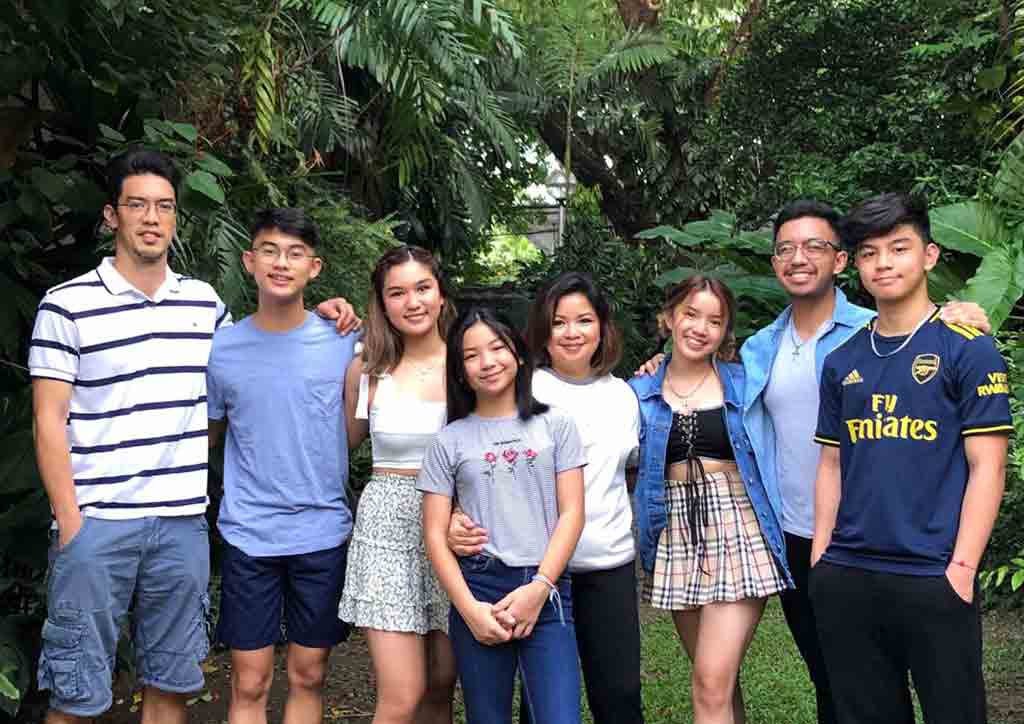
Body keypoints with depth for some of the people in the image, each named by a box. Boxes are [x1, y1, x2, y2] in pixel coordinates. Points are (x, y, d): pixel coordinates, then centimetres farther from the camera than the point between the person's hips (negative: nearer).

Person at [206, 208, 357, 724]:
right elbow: (207, 432, 12)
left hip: (324, 533, 0)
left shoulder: (343, 341, -3)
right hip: (248, 536, 0)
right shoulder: (221, 348, -1)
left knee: (307, 678, 12)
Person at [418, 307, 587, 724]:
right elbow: (435, 534, 4)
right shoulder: (450, 440, 8)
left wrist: (539, 588, -8)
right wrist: (469, 608, -7)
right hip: (477, 589, 1)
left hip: (547, 588, 0)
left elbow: (572, 513, 3)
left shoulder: (555, 425, 8)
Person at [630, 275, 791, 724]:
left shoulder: (744, 384, 4)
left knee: (713, 683, -12)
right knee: (717, 681, 12)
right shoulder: (641, 394, 7)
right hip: (676, 539, 3)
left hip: (738, 534, -3)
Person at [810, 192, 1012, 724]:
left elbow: (986, 467, -6)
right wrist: (820, 557, 8)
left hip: (933, 581, -4)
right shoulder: (842, 361, 11)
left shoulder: (968, 349, -3)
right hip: (844, 579, 4)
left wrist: (960, 569, -12)